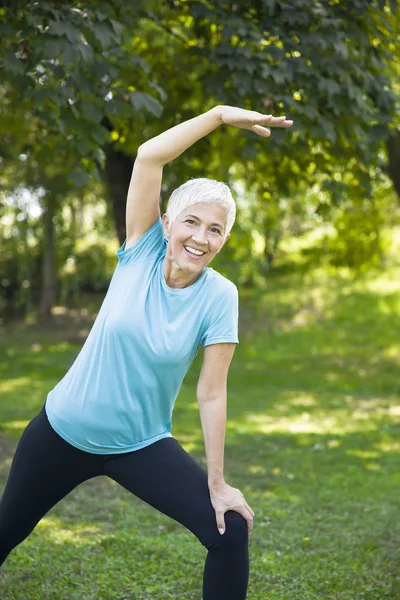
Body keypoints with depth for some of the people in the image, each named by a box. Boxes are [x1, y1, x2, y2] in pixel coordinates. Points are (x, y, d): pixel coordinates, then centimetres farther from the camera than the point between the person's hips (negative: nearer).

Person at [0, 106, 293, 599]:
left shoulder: (219, 296, -15)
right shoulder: (143, 252, -12)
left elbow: (211, 394, -13)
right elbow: (149, 155, -22)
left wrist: (217, 483, -12)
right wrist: (220, 114, -22)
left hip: (140, 445, -1)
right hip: (63, 429, 1)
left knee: (231, 530, -14)